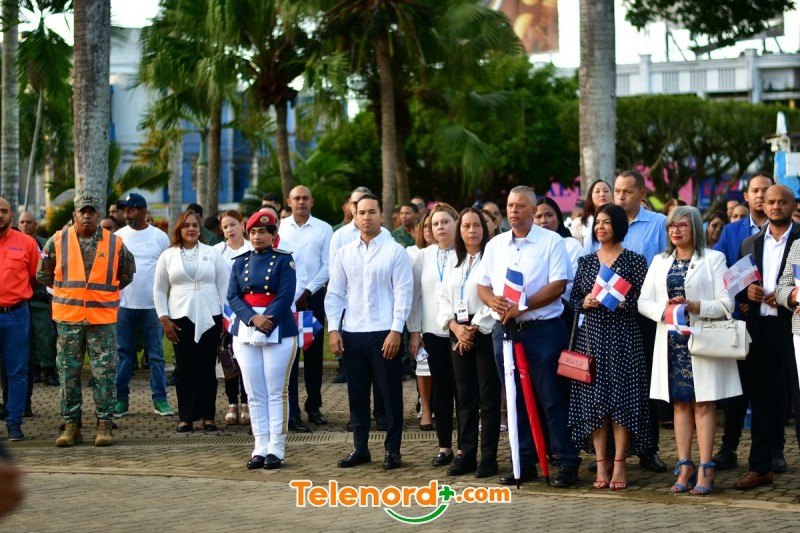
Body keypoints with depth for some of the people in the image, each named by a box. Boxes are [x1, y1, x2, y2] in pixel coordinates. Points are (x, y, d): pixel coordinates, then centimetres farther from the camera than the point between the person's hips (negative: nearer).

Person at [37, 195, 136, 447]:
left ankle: (104, 424, 7)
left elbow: (127, 273, 16)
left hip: (103, 318, -1)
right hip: (68, 318, 1)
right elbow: (43, 274, 13)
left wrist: (106, 291, 10)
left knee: (104, 373, -1)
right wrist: (65, 290, 9)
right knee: (68, 372, 4)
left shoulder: (114, 243, 2)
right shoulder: (58, 241, 2)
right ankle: (71, 425, 11)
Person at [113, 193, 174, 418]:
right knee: (123, 352, 5)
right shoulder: (118, 237, 6)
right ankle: (121, 399, 10)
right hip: (125, 304, 1)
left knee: (156, 353, 2)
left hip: (153, 304, -1)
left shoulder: (160, 237, 2)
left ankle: (160, 399, 6)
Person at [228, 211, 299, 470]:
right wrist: (253, 318, -14)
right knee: (255, 395, 5)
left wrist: (266, 322, -17)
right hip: (245, 331, 4)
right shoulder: (240, 262, 11)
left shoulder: (283, 260, 1)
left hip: (278, 331, -4)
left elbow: (286, 297, -9)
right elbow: (233, 296, 2)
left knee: (276, 393, -1)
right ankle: (260, 448, 9)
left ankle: (276, 449, 2)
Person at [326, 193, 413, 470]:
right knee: (357, 393, 9)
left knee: (390, 393, 2)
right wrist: (333, 329, 1)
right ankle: (360, 448, 19)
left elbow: (403, 293, -6)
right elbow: (334, 293, 10)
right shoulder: (344, 253, 9)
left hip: (384, 333, -4)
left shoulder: (395, 251, -3)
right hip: (352, 333, 4)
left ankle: (392, 449, 11)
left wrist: (396, 331, -12)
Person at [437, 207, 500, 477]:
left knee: (488, 397, -2)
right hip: (458, 333, 6)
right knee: (465, 397, 8)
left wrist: (474, 330, -11)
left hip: (485, 332, -6)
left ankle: (489, 457, 2)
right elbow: (445, 298, 12)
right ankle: (467, 455, 13)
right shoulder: (453, 260, 14)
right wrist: (455, 327, -4)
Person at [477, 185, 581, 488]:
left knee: (553, 400, -4)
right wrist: (493, 301, -9)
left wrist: (522, 306, -17)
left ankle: (567, 463, 1)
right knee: (516, 400, 8)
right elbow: (482, 285, 14)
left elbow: (558, 285, -11)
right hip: (505, 330, 5)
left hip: (543, 329, -5)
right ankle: (524, 463, 16)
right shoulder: (495, 245, 13)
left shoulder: (551, 242, -3)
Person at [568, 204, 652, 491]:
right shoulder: (586, 261, 12)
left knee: (622, 398, -6)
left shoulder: (634, 260, 1)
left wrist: (623, 302, -18)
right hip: (592, 336, 4)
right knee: (593, 399, 0)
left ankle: (619, 463, -1)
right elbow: (573, 299, 13)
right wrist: (585, 302, -8)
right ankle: (601, 462, 6)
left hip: (623, 337, -3)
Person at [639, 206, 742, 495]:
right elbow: (643, 301, 8)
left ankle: (705, 469, -1)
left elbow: (726, 304, -6)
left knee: (703, 403, -3)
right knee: (680, 403, 5)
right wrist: (664, 311, -12)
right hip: (672, 341, 4)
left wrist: (693, 306, -18)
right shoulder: (660, 261, 14)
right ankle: (685, 467, 9)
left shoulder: (713, 259, 0)